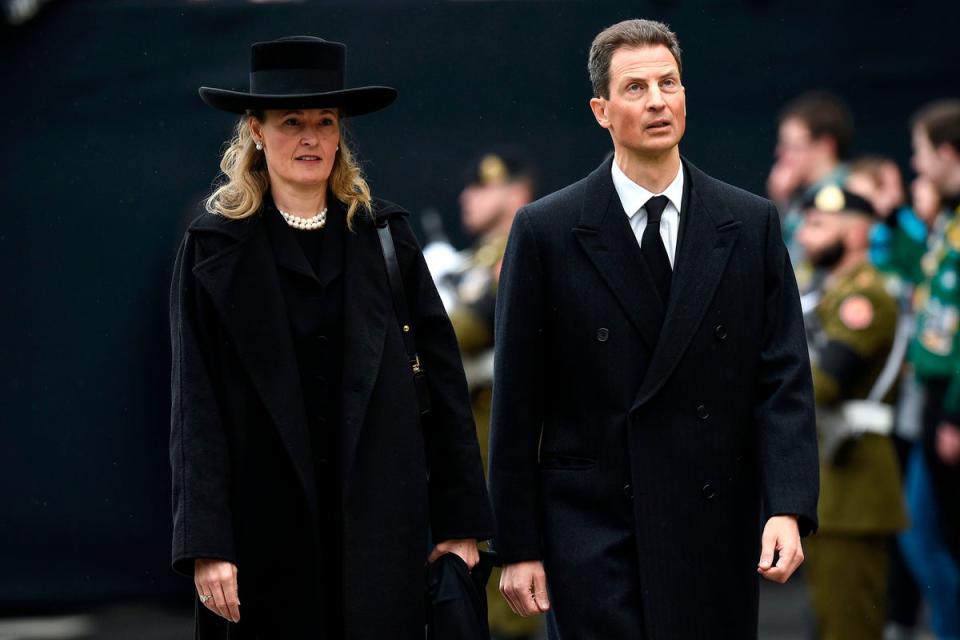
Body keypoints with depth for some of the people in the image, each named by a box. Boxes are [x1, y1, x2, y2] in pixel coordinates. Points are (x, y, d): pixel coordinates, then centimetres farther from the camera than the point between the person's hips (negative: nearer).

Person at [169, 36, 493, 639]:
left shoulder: (384, 234, 7)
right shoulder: (215, 248, 3)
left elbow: (443, 379, 7)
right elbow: (196, 406, -1)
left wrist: (460, 520, 2)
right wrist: (206, 544, -10)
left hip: (379, 520, 1)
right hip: (265, 532, -1)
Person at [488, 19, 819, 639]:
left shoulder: (751, 225, 6)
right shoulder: (546, 232, 1)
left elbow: (783, 379, 2)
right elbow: (518, 402, 2)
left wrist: (788, 508, -11)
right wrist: (518, 547, -1)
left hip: (715, 540, 2)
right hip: (593, 537, -2)